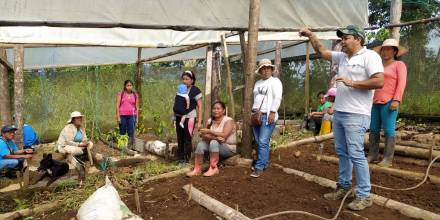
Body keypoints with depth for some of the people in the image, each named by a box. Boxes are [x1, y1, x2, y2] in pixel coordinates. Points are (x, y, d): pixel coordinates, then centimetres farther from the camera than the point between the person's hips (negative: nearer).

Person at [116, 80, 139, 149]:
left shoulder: (135, 95, 7)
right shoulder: (120, 94, 3)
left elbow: (137, 107, 9)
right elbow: (117, 106, 0)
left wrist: (137, 117, 3)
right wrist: (118, 117, -6)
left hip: (132, 116, 1)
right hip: (122, 116, -1)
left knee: (131, 133, -2)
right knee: (122, 133, 5)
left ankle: (131, 146, 2)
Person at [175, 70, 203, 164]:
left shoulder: (195, 90, -6)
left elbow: (200, 107, -7)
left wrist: (199, 122, -12)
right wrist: (174, 116, 13)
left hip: (189, 117, -5)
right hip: (179, 117, 5)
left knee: (188, 139, -2)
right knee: (180, 138, 9)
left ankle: (186, 159, 9)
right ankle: (180, 158, 19)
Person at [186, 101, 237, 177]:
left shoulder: (228, 121, -10)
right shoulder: (210, 121, 5)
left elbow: (224, 135, -24)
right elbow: (203, 135, -8)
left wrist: (209, 131, -21)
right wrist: (215, 137, -26)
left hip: (229, 148, -5)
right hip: (215, 146, 5)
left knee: (214, 142, -32)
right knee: (201, 144, -19)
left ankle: (213, 168, -30)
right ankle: (197, 169, -23)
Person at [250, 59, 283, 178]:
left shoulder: (275, 81, 0)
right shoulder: (258, 83, 21)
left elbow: (278, 98, -11)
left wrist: (272, 112, -19)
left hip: (267, 116, -7)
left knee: (263, 142, -12)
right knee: (258, 142, 8)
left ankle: (259, 167, -9)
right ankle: (264, 163, 20)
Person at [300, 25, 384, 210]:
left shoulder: (369, 56, -8)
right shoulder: (342, 57, 15)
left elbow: (379, 82, -18)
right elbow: (322, 52, 26)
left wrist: (352, 83, -17)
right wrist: (311, 36, 17)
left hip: (356, 115, -8)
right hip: (338, 113, 8)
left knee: (356, 154, -7)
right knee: (342, 152, 14)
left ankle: (364, 196, 4)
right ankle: (343, 187, 25)